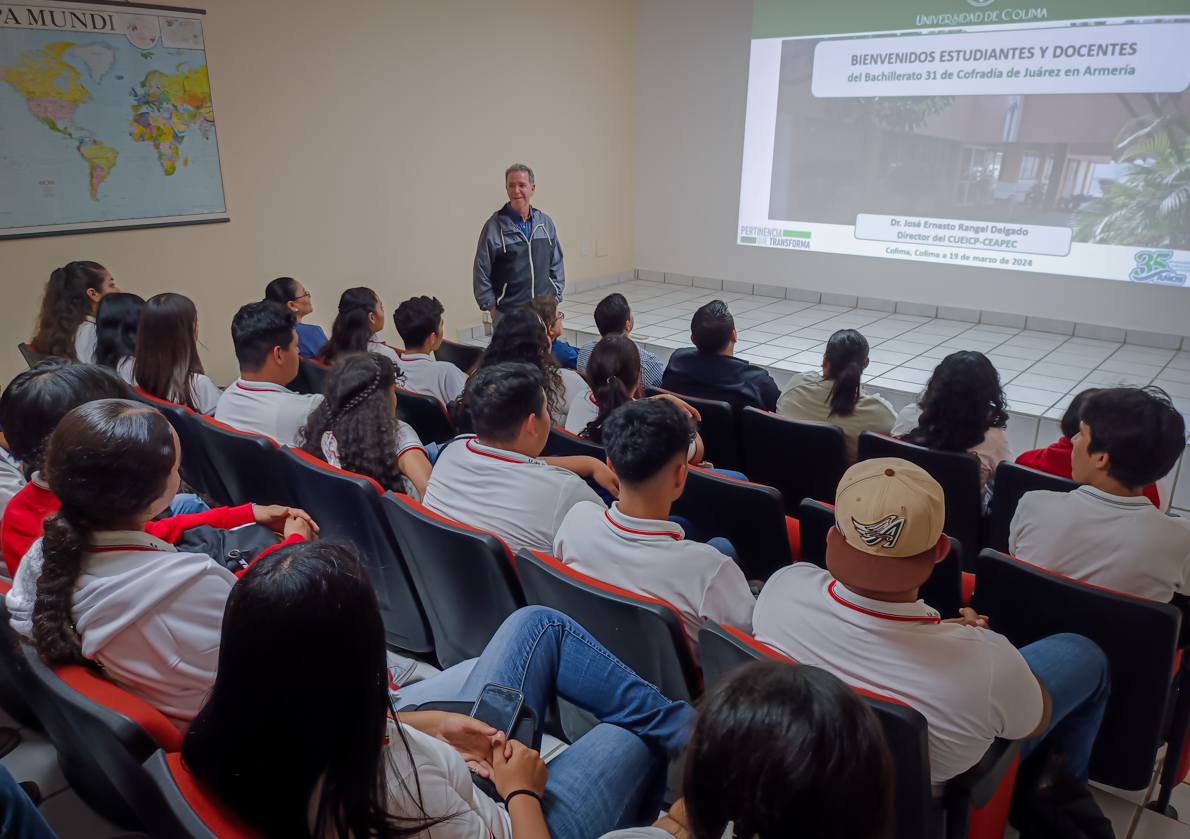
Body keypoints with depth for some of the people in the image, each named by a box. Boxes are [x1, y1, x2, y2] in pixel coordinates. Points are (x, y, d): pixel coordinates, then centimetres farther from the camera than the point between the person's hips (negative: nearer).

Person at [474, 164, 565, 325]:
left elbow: (556, 265, 14)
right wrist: (491, 307, -3)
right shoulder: (494, 226, -5)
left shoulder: (546, 223, 7)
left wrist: (555, 299, 9)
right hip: (507, 315, -4)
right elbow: (481, 272, -2)